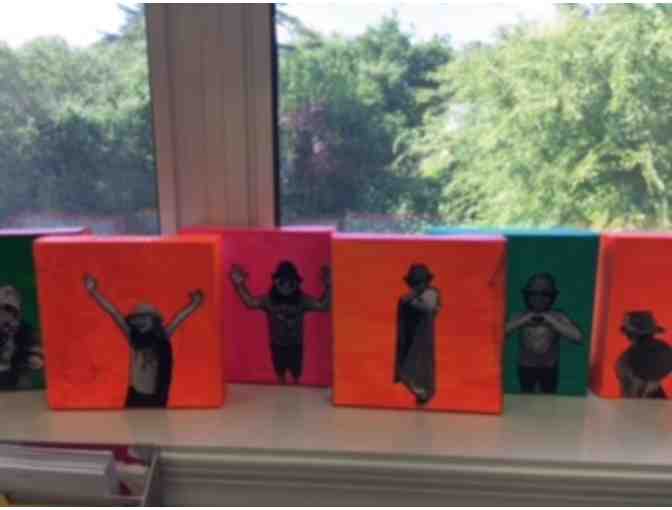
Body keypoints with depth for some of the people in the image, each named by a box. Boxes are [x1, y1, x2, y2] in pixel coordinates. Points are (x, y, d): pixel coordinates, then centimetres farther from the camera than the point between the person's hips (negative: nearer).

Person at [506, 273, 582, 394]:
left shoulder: (557, 317, -11)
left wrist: (551, 321, -25)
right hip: (526, 366, 0)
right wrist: (523, 321, -25)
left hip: (549, 367, 0)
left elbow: (577, 337, -24)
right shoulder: (520, 317, -10)